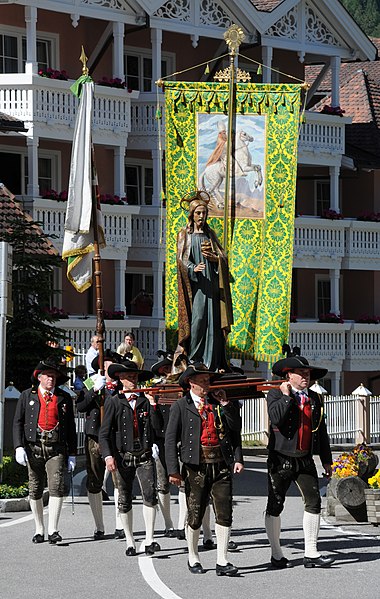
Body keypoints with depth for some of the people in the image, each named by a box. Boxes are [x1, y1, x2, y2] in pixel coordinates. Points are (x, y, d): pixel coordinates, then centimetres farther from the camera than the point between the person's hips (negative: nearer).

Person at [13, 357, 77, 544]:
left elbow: (71, 428, 13)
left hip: (56, 449, -1)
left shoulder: (64, 398, 10)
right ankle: (39, 530, 18)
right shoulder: (27, 396, 7)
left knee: (56, 486, -14)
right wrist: (19, 447, -7)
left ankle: (53, 530, -14)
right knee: (35, 490, 6)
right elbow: (18, 423, 5)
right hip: (34, 448, 1)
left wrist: (72, 454, 9)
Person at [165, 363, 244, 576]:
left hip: (221, 467, 2)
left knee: (224, 515, -4)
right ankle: (193, 559, 22)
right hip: (196, 468, -2)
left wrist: (225, 405, -1)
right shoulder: (181, 406, 2)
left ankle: (222, 562, -2)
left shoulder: (218, 404, 13)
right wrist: (173, 470, -9)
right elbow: (171, 439, -2)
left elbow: (236, 430, 8)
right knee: (195, 517, 6)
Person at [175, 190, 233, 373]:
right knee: (197, 317, -13)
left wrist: (213, 257, -9)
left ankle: (211, 362, -4)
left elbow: (223, 257, 14)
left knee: (212, 319, -3)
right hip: (194, 282, -4)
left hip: (211, 281, 4)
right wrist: (193, 268, -23)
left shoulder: (210, 234, 17)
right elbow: (181, 258, -4)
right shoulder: (184, 235, 7)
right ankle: (193, 359, -10)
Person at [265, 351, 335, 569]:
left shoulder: (315, 398, 10)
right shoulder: (276, 395, -4)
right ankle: (277, 555, 14)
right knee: (275, 506, 3)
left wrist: (326, 459, 15)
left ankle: (311, 554, 3)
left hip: (305, 459, 4)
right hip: (281, 459, -4)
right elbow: (276, 418, -25)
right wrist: (286, 395, -17)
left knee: (314, 502, -3)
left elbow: (321, 430, 16)